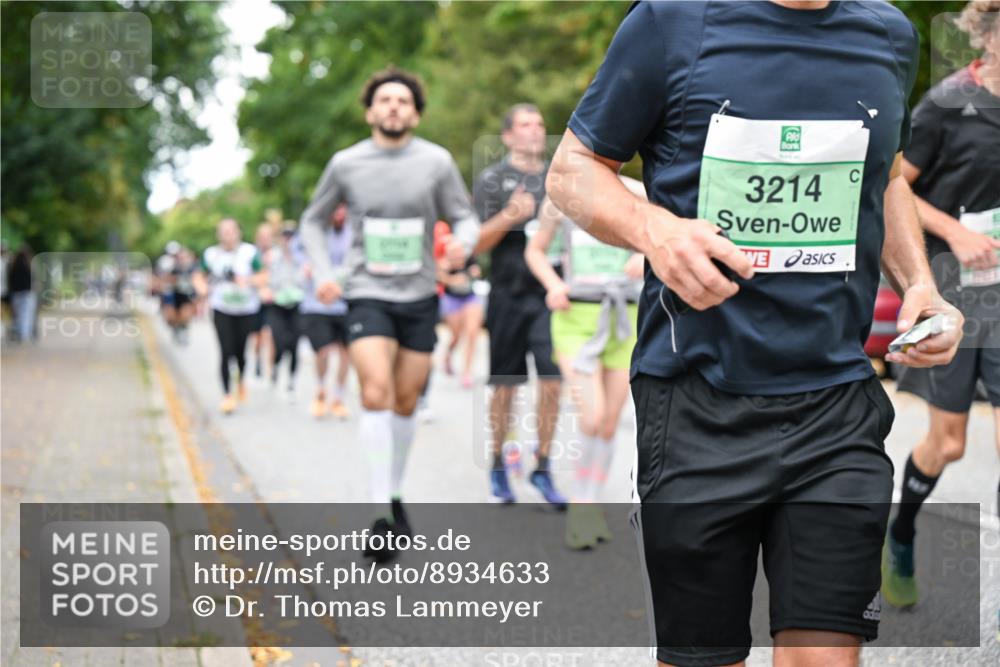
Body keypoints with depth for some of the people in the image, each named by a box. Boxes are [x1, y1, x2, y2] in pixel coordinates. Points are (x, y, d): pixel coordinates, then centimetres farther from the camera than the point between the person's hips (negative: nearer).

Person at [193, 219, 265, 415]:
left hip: (246, 308, 0)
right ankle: (227, 395, 1)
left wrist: (247, 281, -22)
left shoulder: (249, 252, -5)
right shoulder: (211, 254, 0)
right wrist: (202, 287, -9)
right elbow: (200, 276, 12)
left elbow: (262, 277, -3)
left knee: (240, 350, 5)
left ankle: (241, 380, 39)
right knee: (226, 352, -9)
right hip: (222, 309, 0)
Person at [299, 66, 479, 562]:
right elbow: (313, 221, 13)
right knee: (376, 392, -19)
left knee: (406, 402, 11)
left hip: (419, 297, 2)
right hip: (367, 294, -2)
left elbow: (465, 217, 5)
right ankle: (381, 515, -19)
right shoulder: (346, 164, 0)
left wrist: (462, 243, -18)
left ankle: (395, 495, 31)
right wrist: (322, 274, 0)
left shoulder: (436, 162, -1)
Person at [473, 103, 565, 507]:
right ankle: (498, 468, 19)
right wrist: (508, 217, -19)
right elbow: (475, 244, -3)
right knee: (504, 386, 5)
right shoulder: (491, 179, 3)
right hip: (509, 294, -2)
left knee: (553, 381, -6)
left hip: (550, 293, 2)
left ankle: (542, 469, 5)